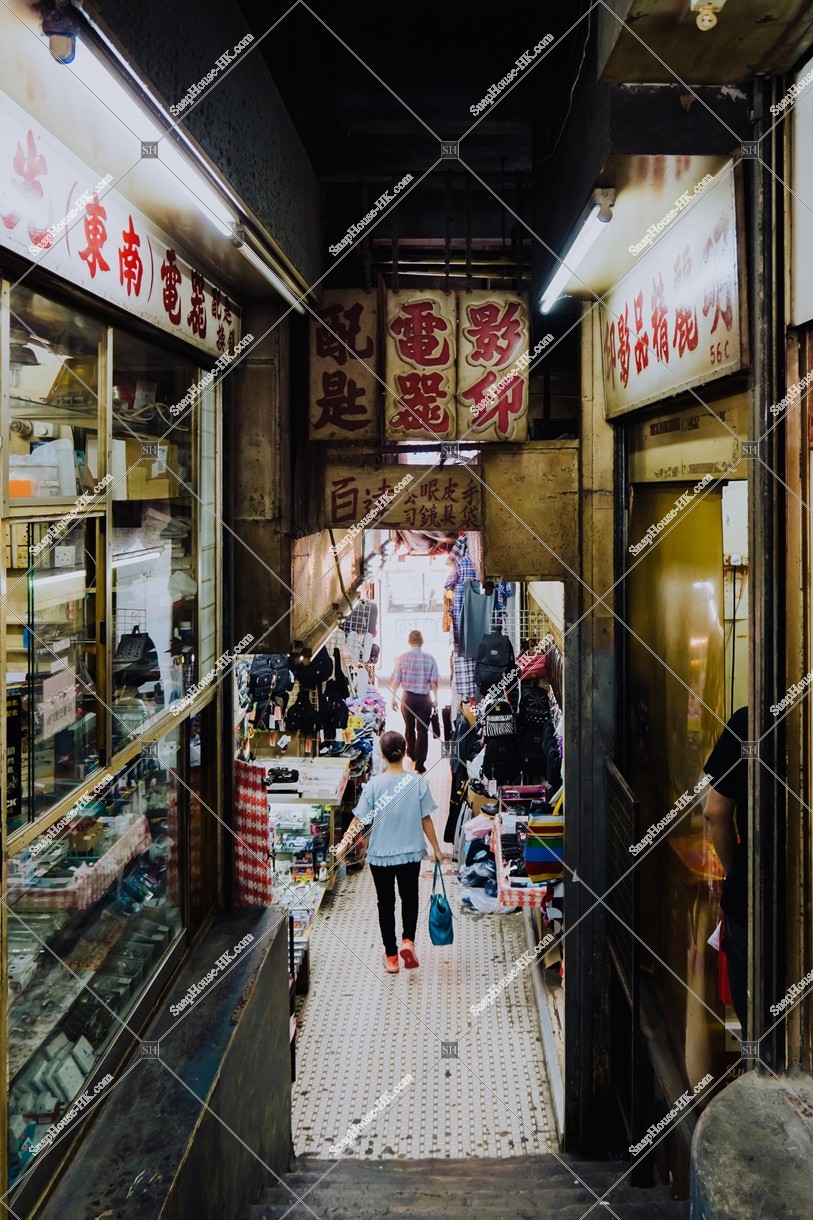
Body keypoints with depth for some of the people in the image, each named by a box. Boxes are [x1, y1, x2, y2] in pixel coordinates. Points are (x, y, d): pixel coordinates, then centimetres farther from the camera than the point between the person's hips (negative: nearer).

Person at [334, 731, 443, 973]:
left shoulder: (373, 785, -12)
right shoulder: (418, 784, -9)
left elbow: (358, 820, -10)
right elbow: (426, 820, -3)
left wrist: (343, 845, -1)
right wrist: (436, 848, 9)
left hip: (380, 855, -1)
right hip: (411, 853, 1)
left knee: (386, 903, 13)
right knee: (409, 898, 21)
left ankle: (391, 957, 19)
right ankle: (408, 940, -1)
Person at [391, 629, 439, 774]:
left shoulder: (402, 658, -7)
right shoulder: (429, 659, -7)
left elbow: (396, 680, -6)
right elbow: (433, 682, -7)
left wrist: (394, 697, 3)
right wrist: (435, 698, 4)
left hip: (408, 697, 1)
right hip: (424, 698, -1)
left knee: (409, 727, 22)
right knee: (422, 730, 2)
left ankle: (411, 752, 44)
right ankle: (420, 764, -3)